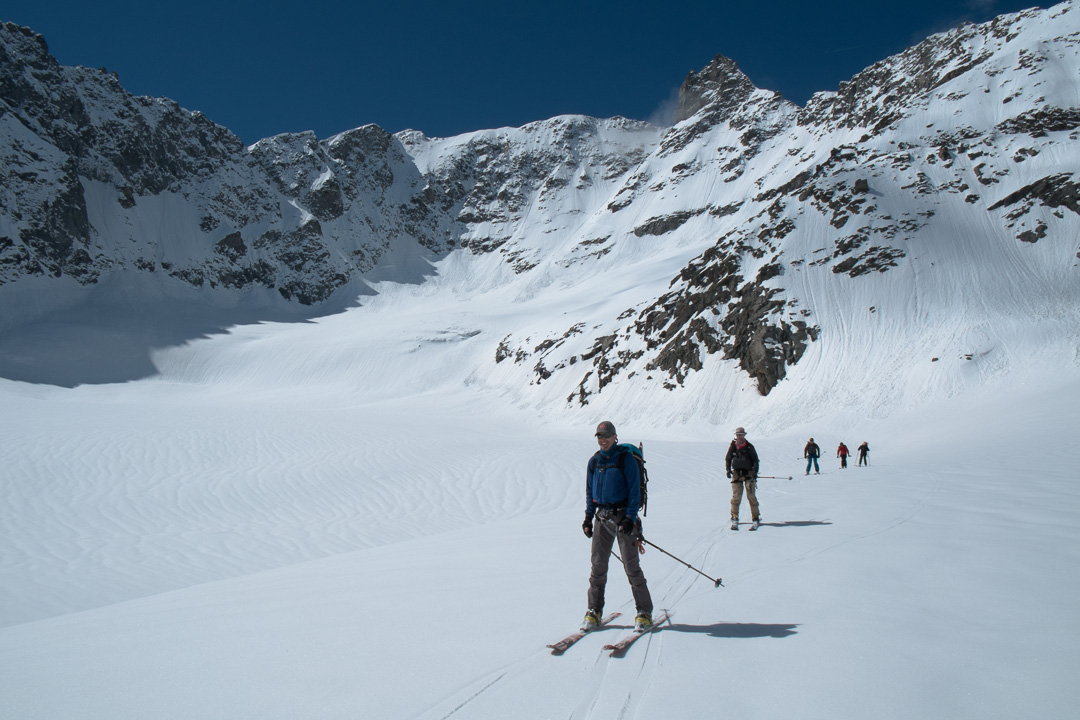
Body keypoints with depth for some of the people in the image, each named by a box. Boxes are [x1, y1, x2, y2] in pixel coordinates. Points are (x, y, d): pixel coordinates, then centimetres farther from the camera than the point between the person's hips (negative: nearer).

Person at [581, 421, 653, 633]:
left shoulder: (626, 459, -6)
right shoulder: (594, 461, 8)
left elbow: (635, 490, -8)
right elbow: (590, 491, 16)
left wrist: (630, 518, -15)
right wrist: (588, 517, 9)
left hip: (623, 515, -4)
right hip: (602, 517, 4)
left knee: (631, 566, -2)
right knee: (598, 565, 3)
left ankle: (644, 612, 9)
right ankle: (594, 611, 14)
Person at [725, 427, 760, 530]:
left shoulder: (749, 447, 1)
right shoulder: (732, 447, 4)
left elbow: (755, 460, 6)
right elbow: (727, 459, 15)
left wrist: (755, 472, -3)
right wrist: (728, 470, 2)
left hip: (749, 474, -1)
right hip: (736, 474, 1)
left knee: (751, 496, -5)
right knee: (736, 497, -4)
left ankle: (755, 518, 2)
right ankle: (734, 519, 4)